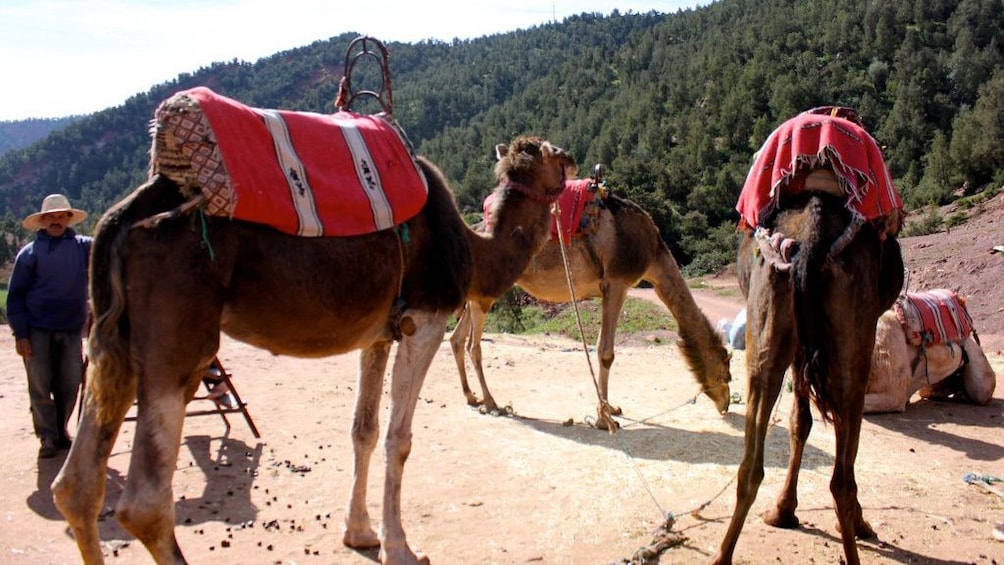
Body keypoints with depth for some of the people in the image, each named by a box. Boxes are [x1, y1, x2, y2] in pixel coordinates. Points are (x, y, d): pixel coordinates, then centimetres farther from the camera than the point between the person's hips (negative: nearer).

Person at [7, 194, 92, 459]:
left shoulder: (83, 247, 8)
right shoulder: (30, 253, 2)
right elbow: (15, 296, 1)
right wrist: (20, 334, -6)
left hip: (72, 330, 2)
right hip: (37, 331, -2)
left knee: (69, 386, 6)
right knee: (40, 387, 0)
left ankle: (60, 431, 23)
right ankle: (47, 437, 11)